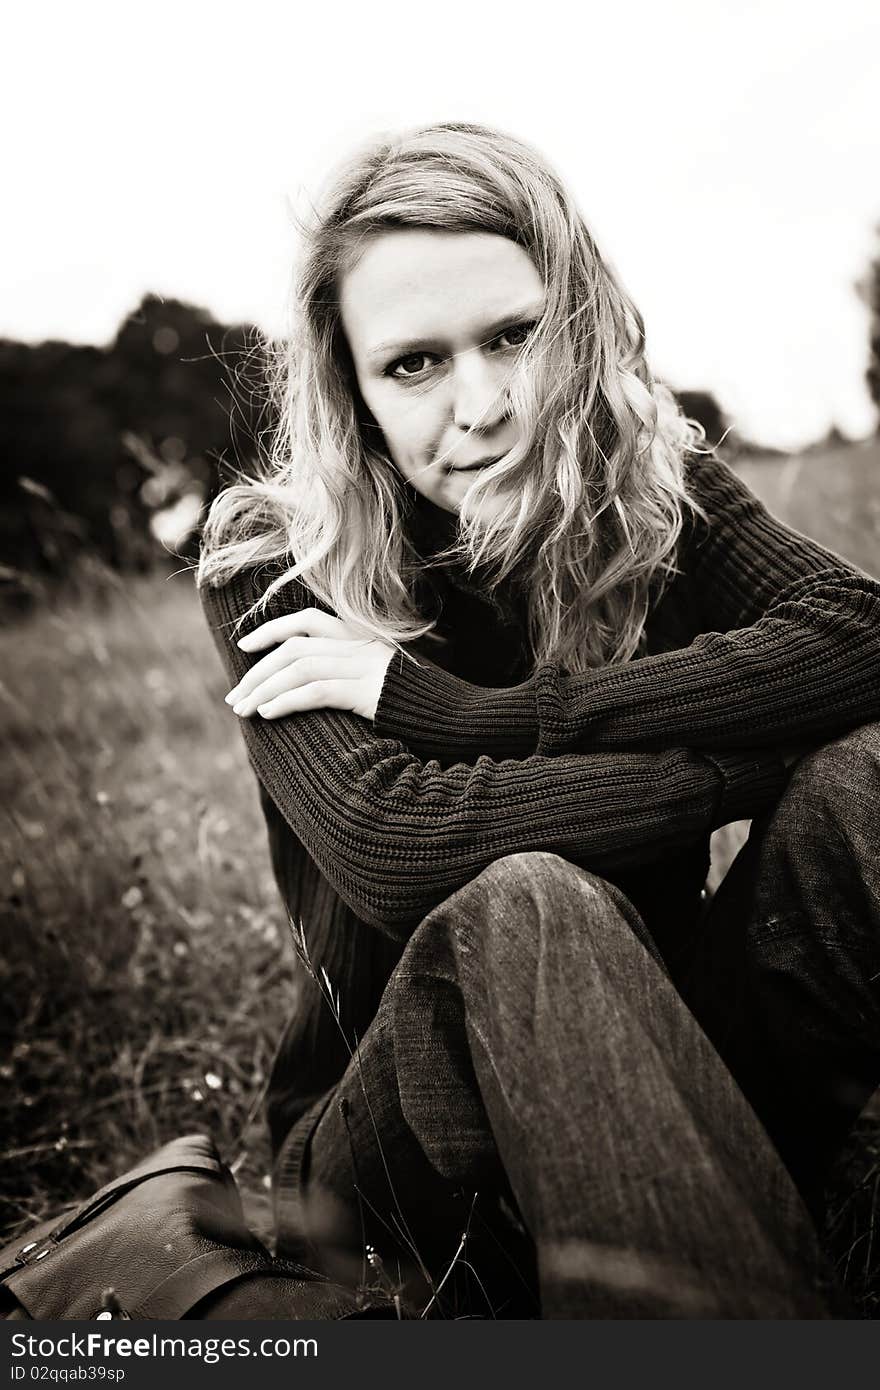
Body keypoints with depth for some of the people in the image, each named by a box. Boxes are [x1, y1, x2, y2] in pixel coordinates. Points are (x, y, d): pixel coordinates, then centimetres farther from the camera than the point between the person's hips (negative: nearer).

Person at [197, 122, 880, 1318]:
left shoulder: (655, 488, -2)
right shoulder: (274, 560, -10)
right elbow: (387, 844, -26)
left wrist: (468, 710, -24)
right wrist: (760, 752, -22)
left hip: (651, 1058, 3)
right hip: (397, 1134, -2)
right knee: (519, 905, -36)